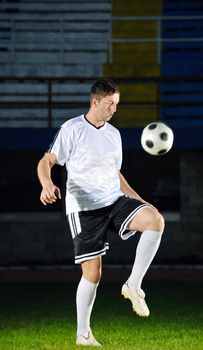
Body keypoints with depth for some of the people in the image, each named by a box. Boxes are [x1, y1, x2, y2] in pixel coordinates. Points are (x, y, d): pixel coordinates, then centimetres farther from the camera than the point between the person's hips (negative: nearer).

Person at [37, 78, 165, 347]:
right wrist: (48, 185, -28)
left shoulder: (114, 133, 14)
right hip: (84, 209, -5)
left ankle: (133, 286, -14)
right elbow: (46, 162, -7)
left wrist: (139, 201, 18)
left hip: (115, 201, 5)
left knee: (155, 220, -24)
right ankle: (83, 334, 11)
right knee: (92, 273, -7)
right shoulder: (72, 129, -4)